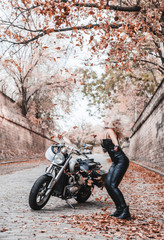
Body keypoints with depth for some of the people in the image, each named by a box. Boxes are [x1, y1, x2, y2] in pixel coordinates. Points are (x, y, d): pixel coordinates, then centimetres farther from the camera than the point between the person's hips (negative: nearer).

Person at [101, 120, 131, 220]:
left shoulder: (110, 131, -10)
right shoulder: (106, 132, 15)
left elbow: (114, 139, -33)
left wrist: (116, 146, -52)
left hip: (121, 161, -9)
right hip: (115, 162, 9)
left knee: (113, 185, -15)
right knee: (108, 184, 4)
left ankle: (125, 211, -11)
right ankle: (119, 209, 13)